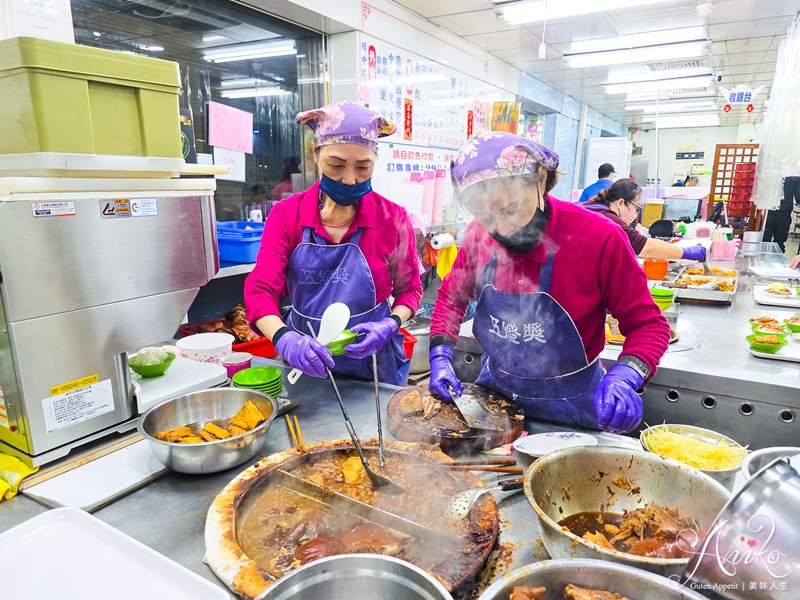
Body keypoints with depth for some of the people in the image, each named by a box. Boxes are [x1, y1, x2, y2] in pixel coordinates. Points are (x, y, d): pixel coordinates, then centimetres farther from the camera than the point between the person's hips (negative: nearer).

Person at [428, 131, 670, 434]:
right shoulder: (477, 236, -12)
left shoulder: (599, 238, -23)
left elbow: (648, 324, -14)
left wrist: (623, 379, -32)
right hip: (493, 394, 4)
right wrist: (440, 357, -9)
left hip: (570, 408, -3)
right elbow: (452, 297, 4)